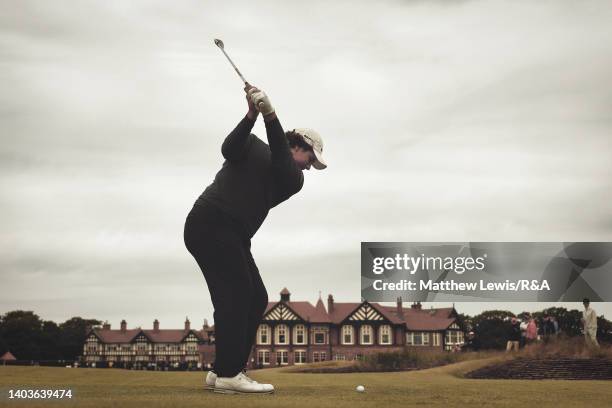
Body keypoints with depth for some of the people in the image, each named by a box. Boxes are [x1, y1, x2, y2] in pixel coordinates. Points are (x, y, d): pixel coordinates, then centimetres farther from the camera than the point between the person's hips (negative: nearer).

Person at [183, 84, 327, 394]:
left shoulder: (294, 179, 15)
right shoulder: (253, 147, 5)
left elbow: (283, 165, -8)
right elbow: (229, 149, -17)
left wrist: (271, 116, -22)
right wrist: (251, 116, -30)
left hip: (234, 236, 8)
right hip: (210, 224, -8)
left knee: (255, 298, 2)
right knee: (236, 293, -17)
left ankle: (221, 371, 3)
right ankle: (229, 373, -19)